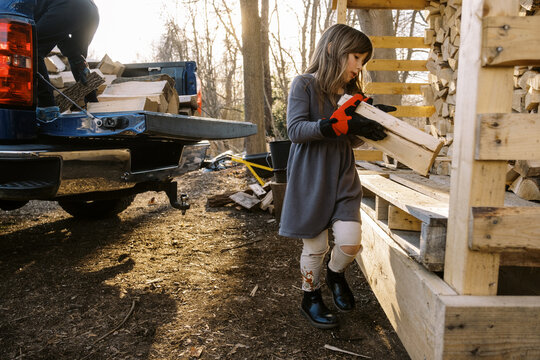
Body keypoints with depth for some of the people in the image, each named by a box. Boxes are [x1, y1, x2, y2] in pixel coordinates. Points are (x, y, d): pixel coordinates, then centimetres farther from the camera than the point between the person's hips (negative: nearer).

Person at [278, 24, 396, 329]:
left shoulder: (351, 92, 10)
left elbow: (352, 141, 16)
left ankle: (336, 273, 29)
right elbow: (295, 130, -19)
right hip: (311, 180, -5)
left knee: (350, 242, -7)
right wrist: (337, 125, -29)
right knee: (315, 246, 7)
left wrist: (369, 120, -3)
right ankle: (311, 297, 33)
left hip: (344, 180, 5)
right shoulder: (304, 85, -7)